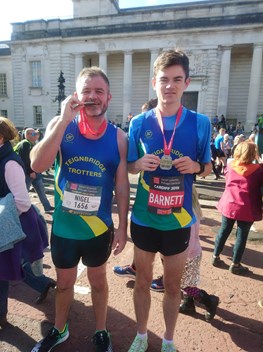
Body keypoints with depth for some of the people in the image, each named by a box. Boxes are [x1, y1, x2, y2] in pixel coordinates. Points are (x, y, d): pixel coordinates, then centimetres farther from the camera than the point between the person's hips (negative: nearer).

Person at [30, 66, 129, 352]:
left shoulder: (118, 137, -8)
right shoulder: (60, 125, -8)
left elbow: (122, 185, -4)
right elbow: (37, 165, -22)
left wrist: (122, 227, -3)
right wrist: (65, 120, -25)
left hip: (99, 227, 0)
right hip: (63, 226, 1)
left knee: (98, 280, 22)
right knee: (64, 282, 23)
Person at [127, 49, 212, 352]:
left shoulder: (200, 123, -6)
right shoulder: (139, 123, -5)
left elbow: (207, 167, 4)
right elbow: (129, 167, 4)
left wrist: (196, 166, -18)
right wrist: (141, 163, -18)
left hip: (179, 220, 0)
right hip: (144, 219, 1)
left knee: (173, 285, 19)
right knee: (142, 282, 19)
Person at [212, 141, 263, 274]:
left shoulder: (230, 166, 0)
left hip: (229, 204, 4)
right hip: (247, 209, -3)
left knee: (223, 231, 16)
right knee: (242, 235, 9)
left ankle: (215, 257, 27)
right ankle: (235, 264, 19)